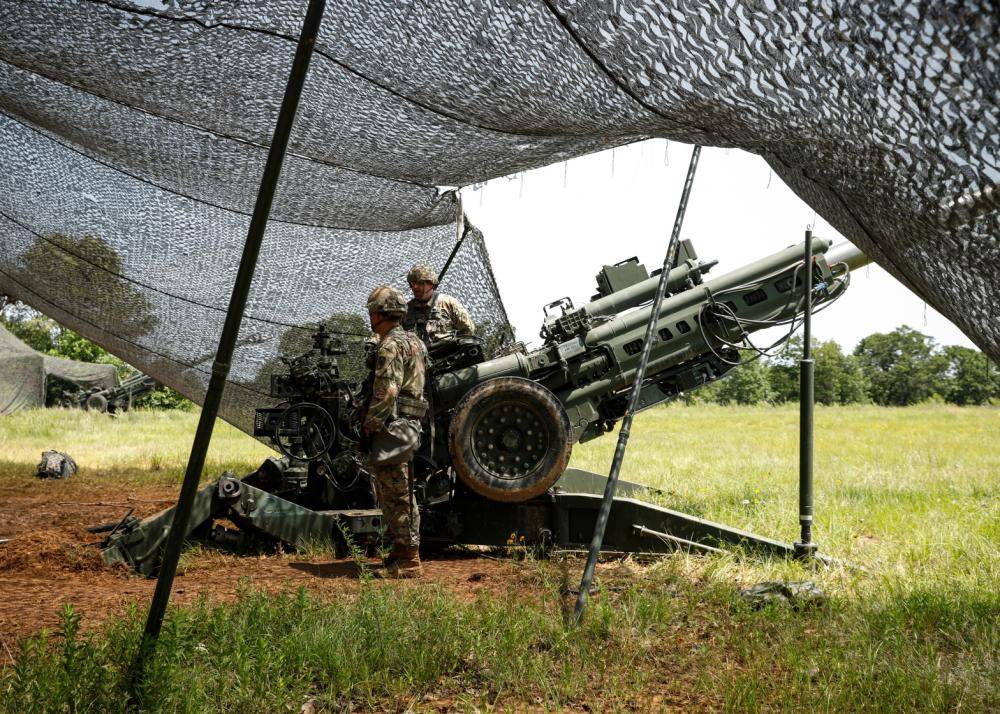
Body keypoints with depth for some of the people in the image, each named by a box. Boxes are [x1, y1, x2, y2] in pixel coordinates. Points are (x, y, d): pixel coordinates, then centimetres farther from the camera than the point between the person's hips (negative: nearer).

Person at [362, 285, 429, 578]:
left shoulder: (391, 346, -14)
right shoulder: (414, 342, 17)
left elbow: (385, 393, -23)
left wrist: (370, 424, -11)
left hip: (392, 426, -10)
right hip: (410, 425, 10)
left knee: (395, 495, -6)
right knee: (402, 494, 17)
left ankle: (407, 561, -3)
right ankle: (405, 552, 25)